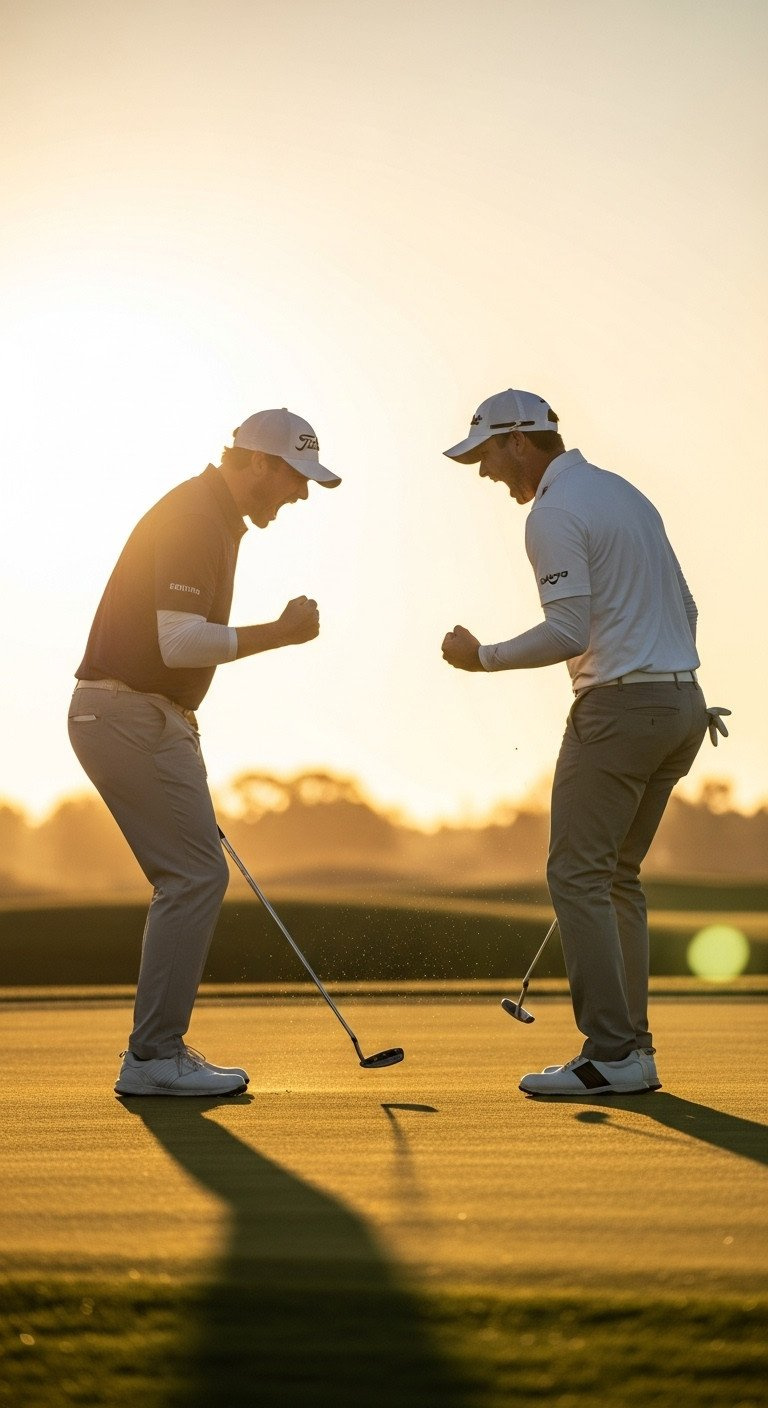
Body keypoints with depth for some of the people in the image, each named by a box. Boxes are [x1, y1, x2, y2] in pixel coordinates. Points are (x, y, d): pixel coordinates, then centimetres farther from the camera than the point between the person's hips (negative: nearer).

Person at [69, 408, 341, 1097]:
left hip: (152, 716, 10)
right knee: (195, 877, -10)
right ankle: (154, 1056, -5)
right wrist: (281, 632, -17)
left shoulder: (214, 518, 18)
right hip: (131, 716, -10)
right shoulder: (193, 517, -15)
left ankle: (158, 1050, 16)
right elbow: (182, 641, -24)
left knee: (192, 880, 11)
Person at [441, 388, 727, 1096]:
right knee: (618, 875, 14)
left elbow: (568, 632, -19)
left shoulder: (554, 513, -10)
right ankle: (634, 1049, 13)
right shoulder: (625, 492, 19)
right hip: (682, 703, 10)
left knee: (578, 873, -6)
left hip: (619, 705, -10)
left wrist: (483, 656, -8)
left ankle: (610, 1053, -8)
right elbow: (684, 606, 22)